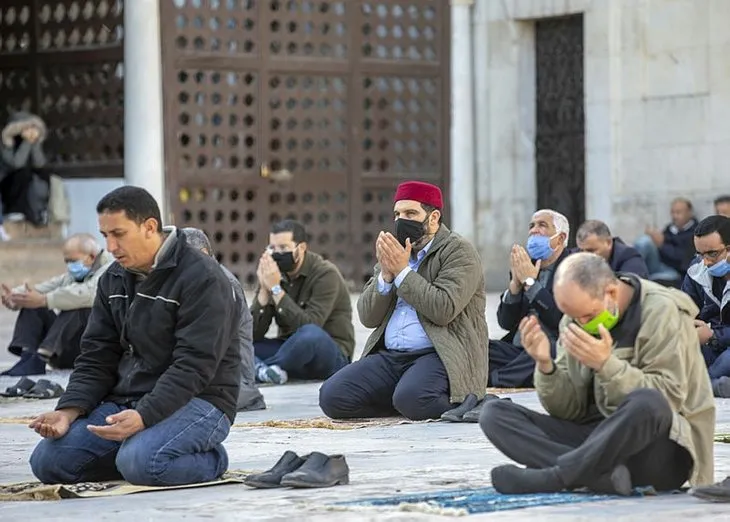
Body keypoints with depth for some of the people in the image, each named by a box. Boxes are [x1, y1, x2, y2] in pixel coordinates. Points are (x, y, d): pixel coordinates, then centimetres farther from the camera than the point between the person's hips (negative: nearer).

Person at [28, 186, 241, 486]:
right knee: (47, 461, -11)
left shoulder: (201, 279, -13)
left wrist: (143, 417, -33)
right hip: (125, 399, 7)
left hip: (198, 401, -7)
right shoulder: (114, 280, 12)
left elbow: (193, 366, -21)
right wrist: (69, 412, -8)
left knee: (141, 464, -36)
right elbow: (97, 358, 10)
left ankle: (211, 460, -3)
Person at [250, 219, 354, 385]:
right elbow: (254, 335, -5)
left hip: (330, 355, -6)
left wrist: (276, 289, -26)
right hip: (290, 350, 6)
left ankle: (260, 368, -22)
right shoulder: (273, 274, 2)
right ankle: (264, 371, -43)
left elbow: (309, 326, -26)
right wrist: (264, 290, -17)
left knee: (311, 334, -39)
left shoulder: (326, 274, -12)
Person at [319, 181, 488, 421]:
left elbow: (444, 309, -17)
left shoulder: (458, 251, -1)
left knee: (411, 399, -37)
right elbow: (368, 317, 12)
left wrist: (402, 271, -11)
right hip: (389, 357, 6)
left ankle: (459, 402, -3)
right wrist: (386, 274, -4)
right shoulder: (393, 252, 18)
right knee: (332, 395, -15)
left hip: (439, 355, -6)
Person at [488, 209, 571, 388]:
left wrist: (530, 282, -10)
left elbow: (561, 319, -14)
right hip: (517, 350, 6)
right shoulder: (523, 267, 18)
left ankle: (492, 379, -36)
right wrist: (515, 283, -3)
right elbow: (505, 323, 11)